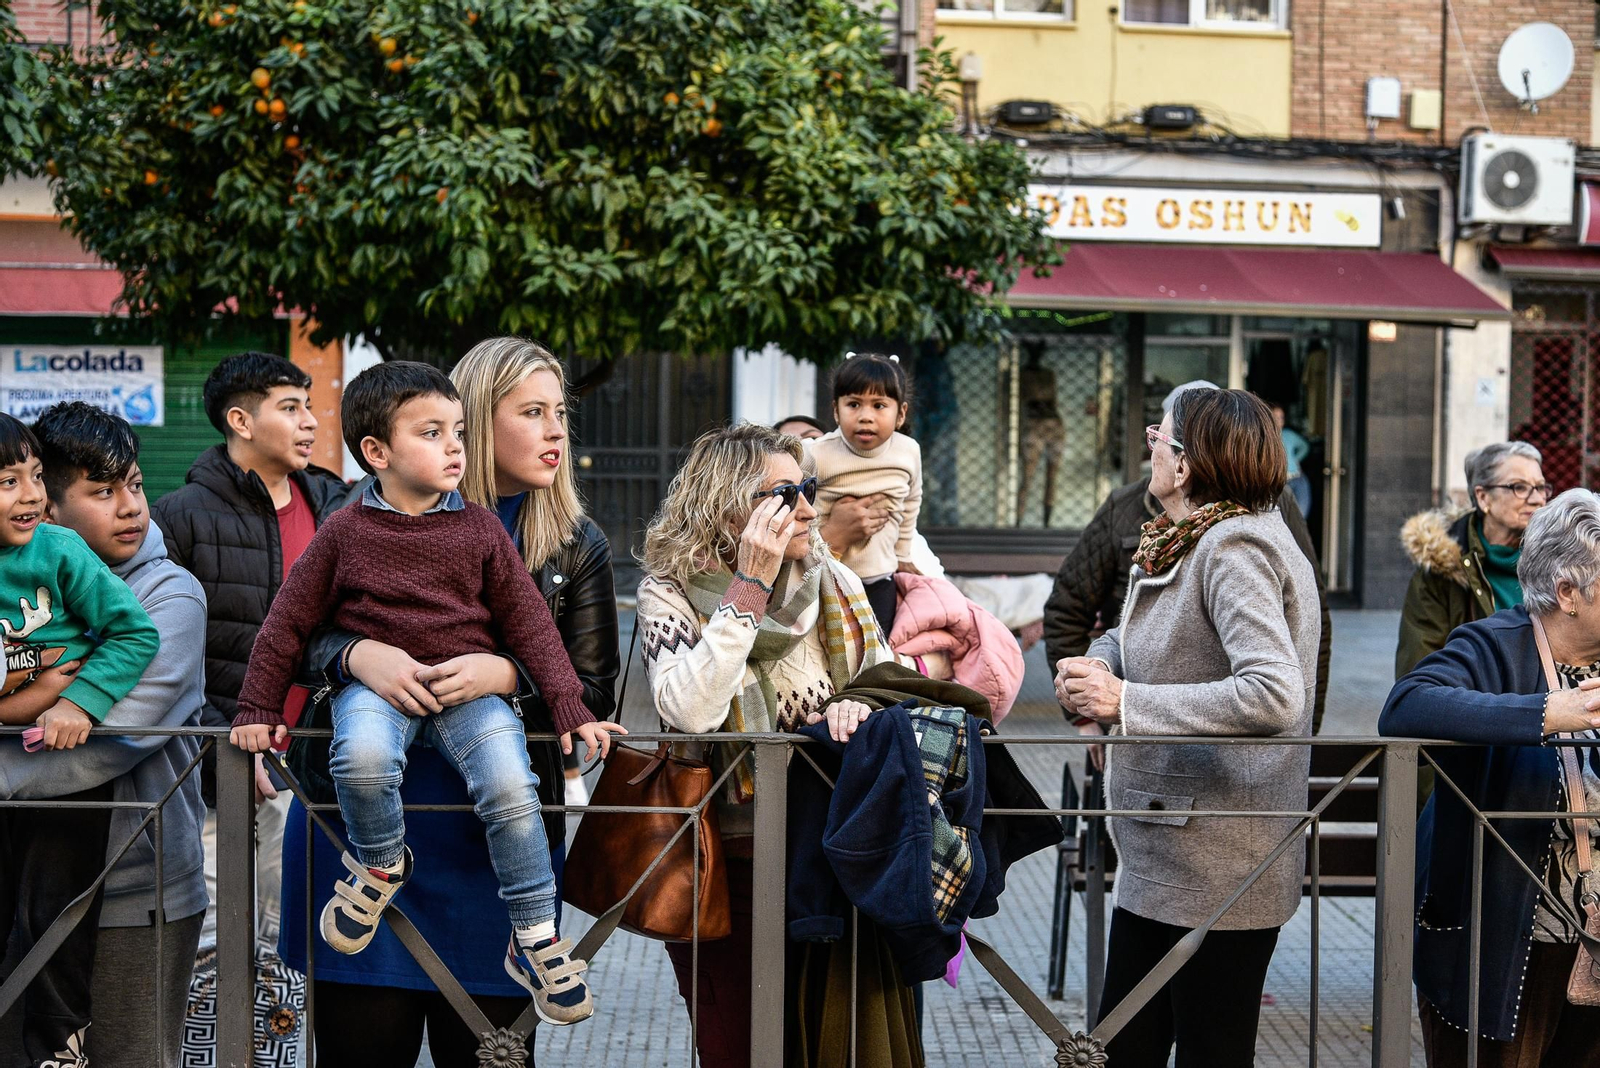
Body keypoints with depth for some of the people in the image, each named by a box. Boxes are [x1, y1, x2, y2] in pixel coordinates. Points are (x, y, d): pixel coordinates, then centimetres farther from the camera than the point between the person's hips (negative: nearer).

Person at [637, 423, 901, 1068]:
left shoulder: (832, 584, 2)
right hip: (723, 861, -3)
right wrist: (750, 584, -26)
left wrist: (859, 705, -14)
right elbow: (689, 712, -27)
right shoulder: (670, 593, -10)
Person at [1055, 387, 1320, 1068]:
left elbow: (1273, 697, -31)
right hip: (1157, 858, 9)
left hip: (1218, 871, -9)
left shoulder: (1235, 546, -18)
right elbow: (1129, 634, 26)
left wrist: (1127, 702, -25)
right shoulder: (1174, 544, 11)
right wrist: (1095, 665, 0)